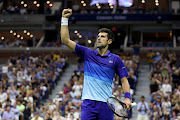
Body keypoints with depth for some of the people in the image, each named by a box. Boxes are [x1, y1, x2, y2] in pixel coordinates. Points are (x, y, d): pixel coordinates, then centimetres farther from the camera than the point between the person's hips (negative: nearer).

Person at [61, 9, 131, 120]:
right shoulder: (87, 53, 8)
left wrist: (127, 97, -7)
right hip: (88, 103, 0)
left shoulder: (115, 59, 6)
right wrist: (65, 19, -2)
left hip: (106, 104, 0)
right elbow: (66, 40, 4)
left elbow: (124, 80, 8)